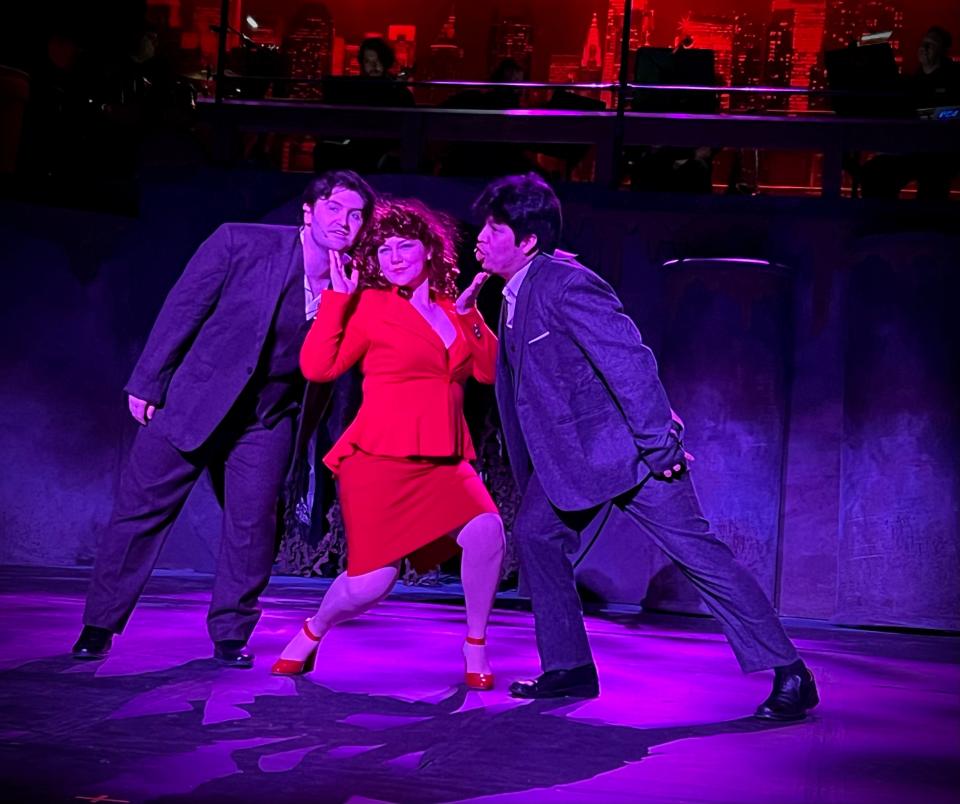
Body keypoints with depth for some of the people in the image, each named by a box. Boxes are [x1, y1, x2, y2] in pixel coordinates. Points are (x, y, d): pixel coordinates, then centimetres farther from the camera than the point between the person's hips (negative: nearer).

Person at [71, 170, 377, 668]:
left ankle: (230, 635, 12)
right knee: (140, 509, 3)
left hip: (266, 420, 2)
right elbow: (182, 309, -6)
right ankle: (100, 626, 17)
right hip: (192, 400, -1)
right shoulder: (241, 243, -13)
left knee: (253, 523, -6)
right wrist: (146, 384, -4)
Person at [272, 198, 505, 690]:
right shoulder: (370, 305, -1)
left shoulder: (449, 309, 13)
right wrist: (338, 296, -11)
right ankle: (310, 636, 25)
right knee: (370, 584, -8)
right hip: (379, 461, -4)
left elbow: (488, 370, 7)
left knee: (486, 530, -24)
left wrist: (469, 315, -2)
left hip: (442, 460, 4)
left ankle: (476, 646, -2)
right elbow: (317, 367, -11)